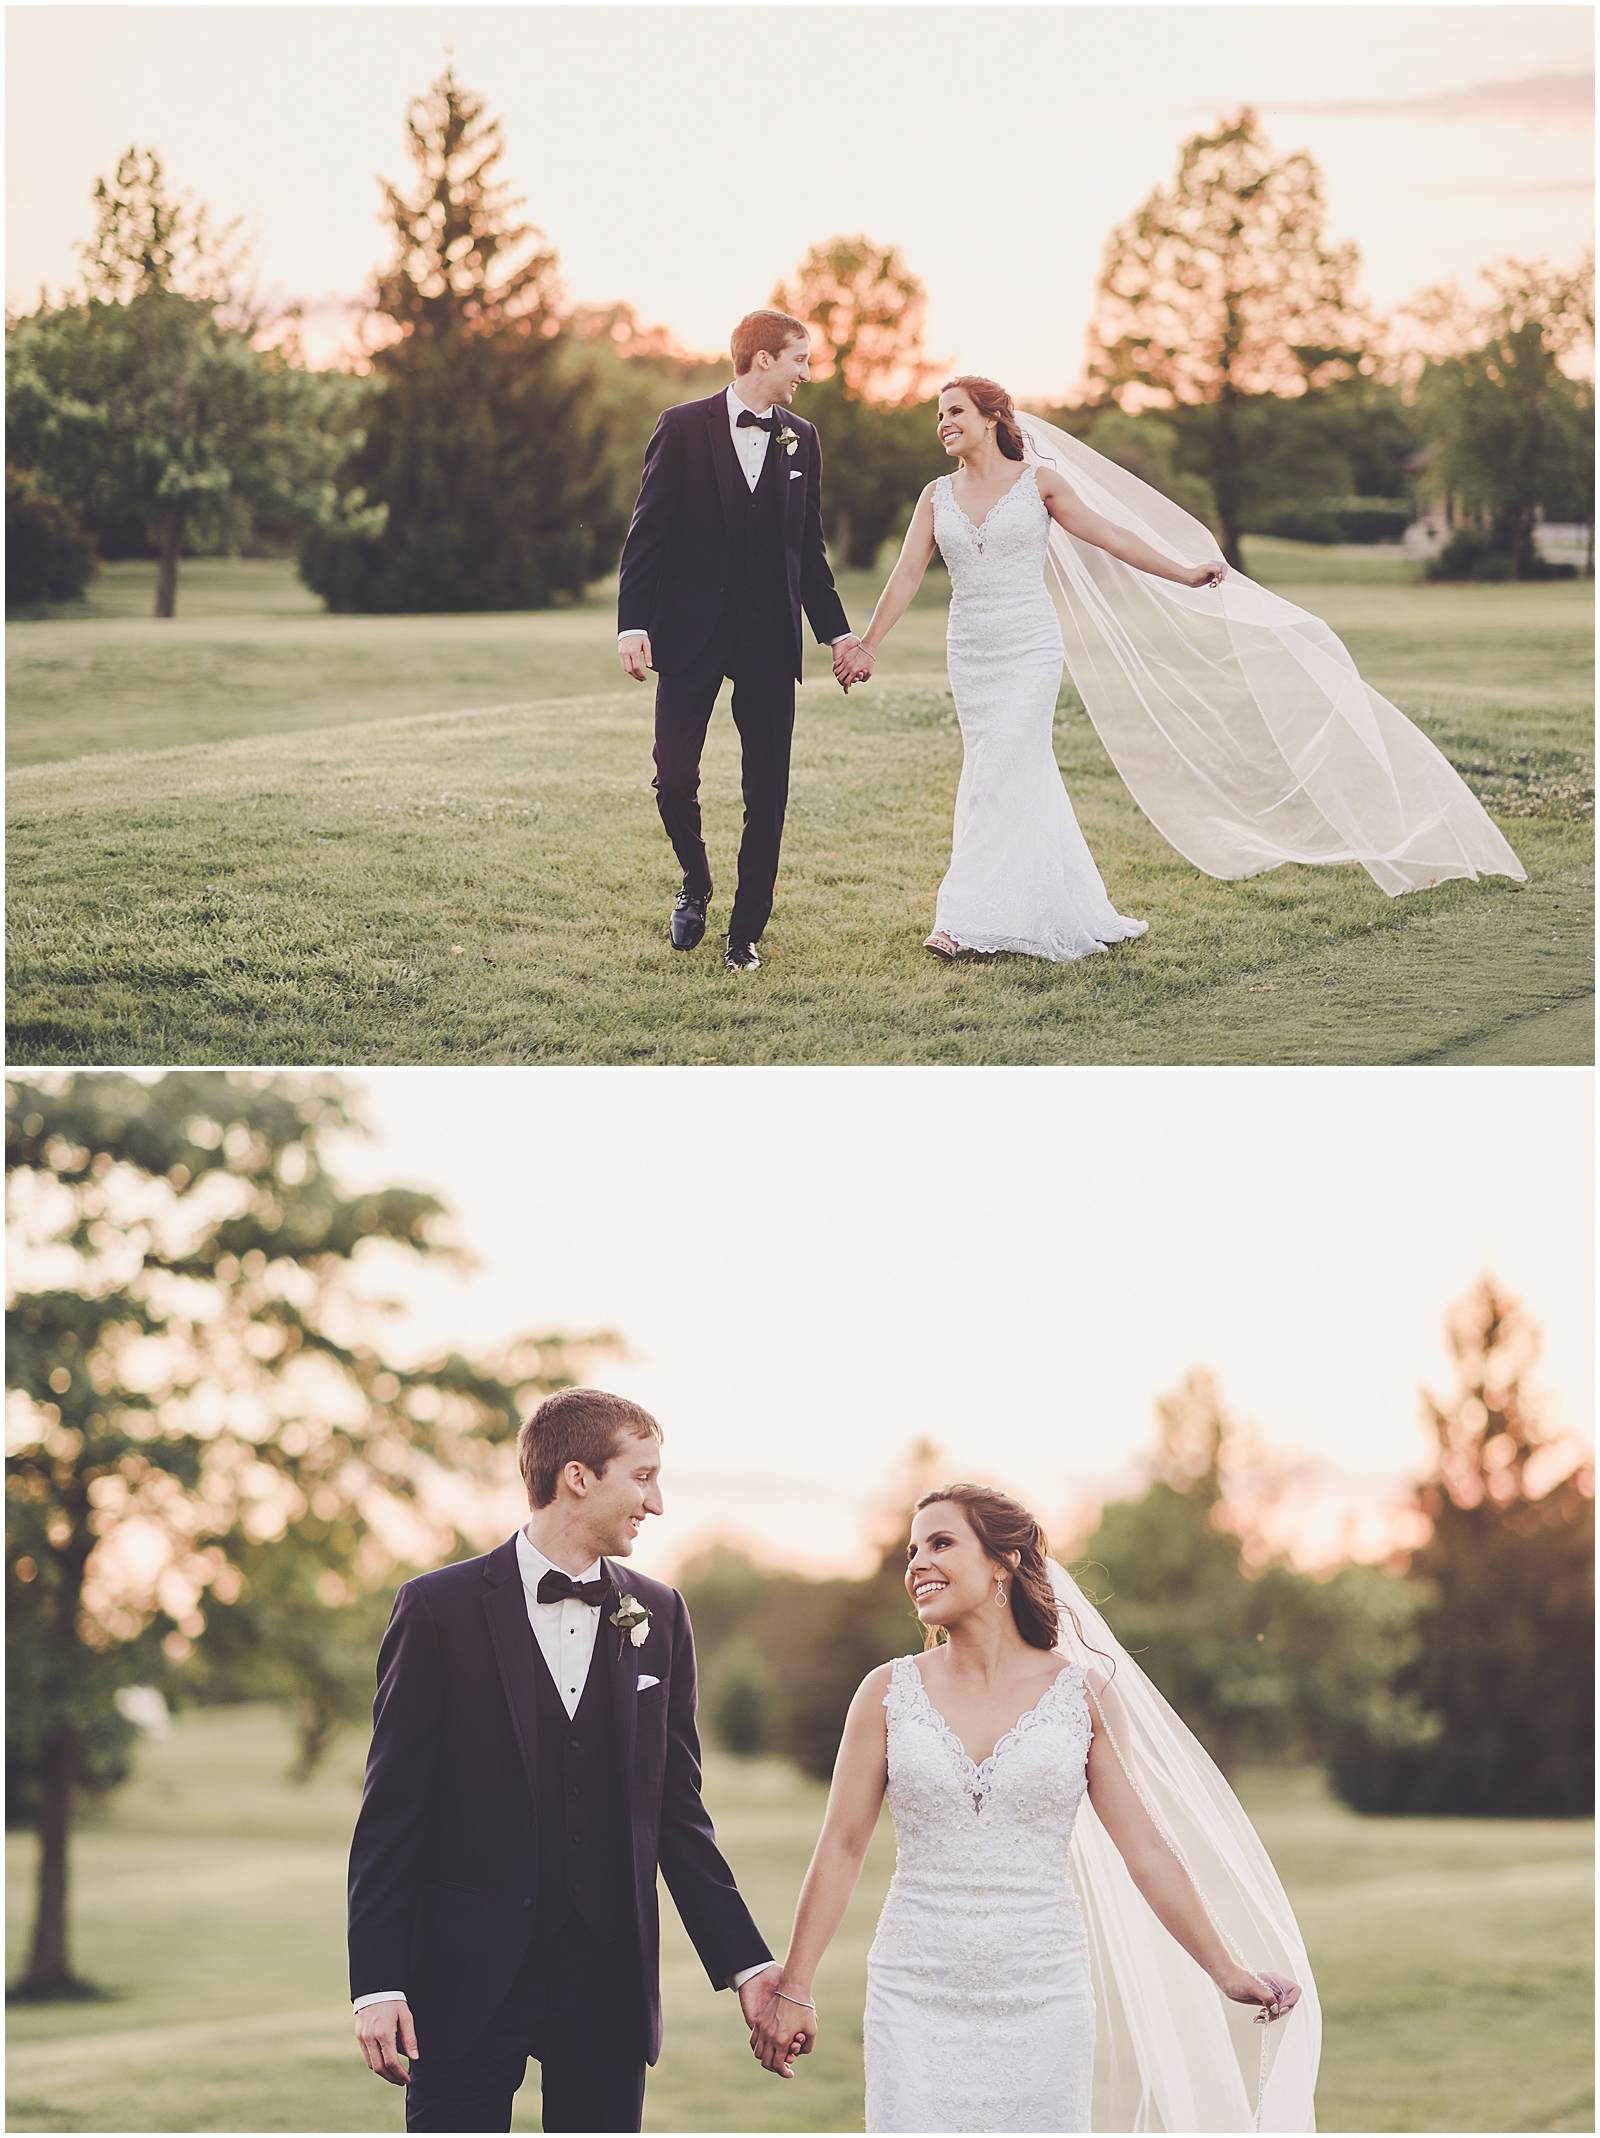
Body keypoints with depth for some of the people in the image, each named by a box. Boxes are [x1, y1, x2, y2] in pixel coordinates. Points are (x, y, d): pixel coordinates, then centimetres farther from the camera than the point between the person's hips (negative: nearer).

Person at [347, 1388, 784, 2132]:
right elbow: (391, 1812, -3)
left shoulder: (659, 1616, 9)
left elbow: (677, 1811, 12)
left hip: (609, 1974, 3)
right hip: (469, 1979, -3)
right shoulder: (439, 1609, -3)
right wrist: (377, 1985, -9)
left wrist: (745, 1962, 6)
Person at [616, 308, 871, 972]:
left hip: (770, 639, 3)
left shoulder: (800, 439, 10)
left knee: (767, 792, 1)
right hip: (691, 633, -3)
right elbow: (647, 532, -4)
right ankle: (695, 886, 22)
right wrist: (633, 624, -13)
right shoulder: (684, 428, -2)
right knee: (674, 778, -6)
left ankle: (746, 934, 9)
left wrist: (838, 631, 10)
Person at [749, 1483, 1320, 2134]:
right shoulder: (888, 1692, 2)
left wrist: (1228, 1973, 4)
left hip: (1043, 2002, 0)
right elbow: (842, 1846, 7)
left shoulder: (1083, 1694, 1)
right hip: (917, 2001, 0)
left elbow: (1145, 1849, 5)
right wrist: (793, 1988, 6)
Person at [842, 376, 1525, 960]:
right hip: (970, 657, 4)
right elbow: (906, 576, 6)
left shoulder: (1039, 482, -3)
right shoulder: (937, 497, 6)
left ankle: (967, 920, -16)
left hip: (1031, 651, -4)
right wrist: (865, 647, 1)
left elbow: (1109, 536, 3)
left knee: (999, 773, -14)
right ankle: (1074, 914, 17)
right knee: (1023, 782, 7)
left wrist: (1186, 575, 4)